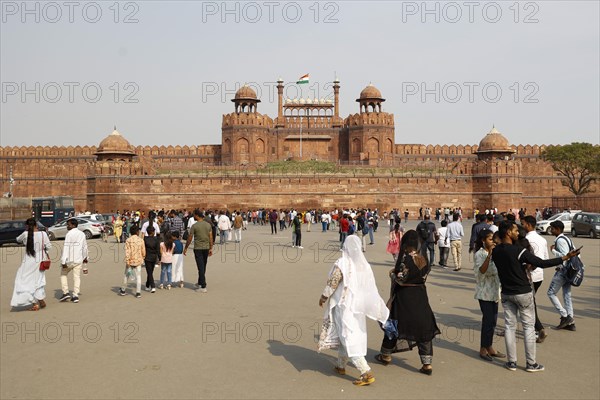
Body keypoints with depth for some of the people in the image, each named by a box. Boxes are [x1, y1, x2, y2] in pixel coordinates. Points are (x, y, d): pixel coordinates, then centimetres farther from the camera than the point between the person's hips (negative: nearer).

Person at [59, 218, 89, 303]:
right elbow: (85, 247, 18)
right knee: (77, 277, 7)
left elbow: (66, 248, -16)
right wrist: (85, 257, 32)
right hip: (79, 260, 5)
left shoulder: (69, 234, -11)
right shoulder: (82, 234, 9)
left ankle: (66, 292, 8)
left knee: (63, 274, 14)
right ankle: (75, 296, 3)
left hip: (69, 259, -5)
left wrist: (64, 261, -17)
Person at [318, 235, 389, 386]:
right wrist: (380, 310, 11)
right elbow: (371, 289, 2)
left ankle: (366, 373, -7)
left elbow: (332, 284, -13)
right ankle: (341, 365, 34)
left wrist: (323, 297, 5)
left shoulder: (341, 264, -18)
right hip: (358, 306, 6)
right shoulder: (364, 264, -2)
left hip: (344, 306, -6)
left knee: (349, 339, -2)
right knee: (345, 335, 21)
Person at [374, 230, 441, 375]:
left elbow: (400, 280, -20)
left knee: (393, 324, 12)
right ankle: (427, 364, 5)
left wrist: (392, 273, 0)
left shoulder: (405, 258, -17)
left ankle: (386, 356, 28)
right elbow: (424, 276, 9)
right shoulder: (423, 259, 1)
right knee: (424, 326, 7)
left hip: (404, 297, -5)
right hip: (420, 296, 5)